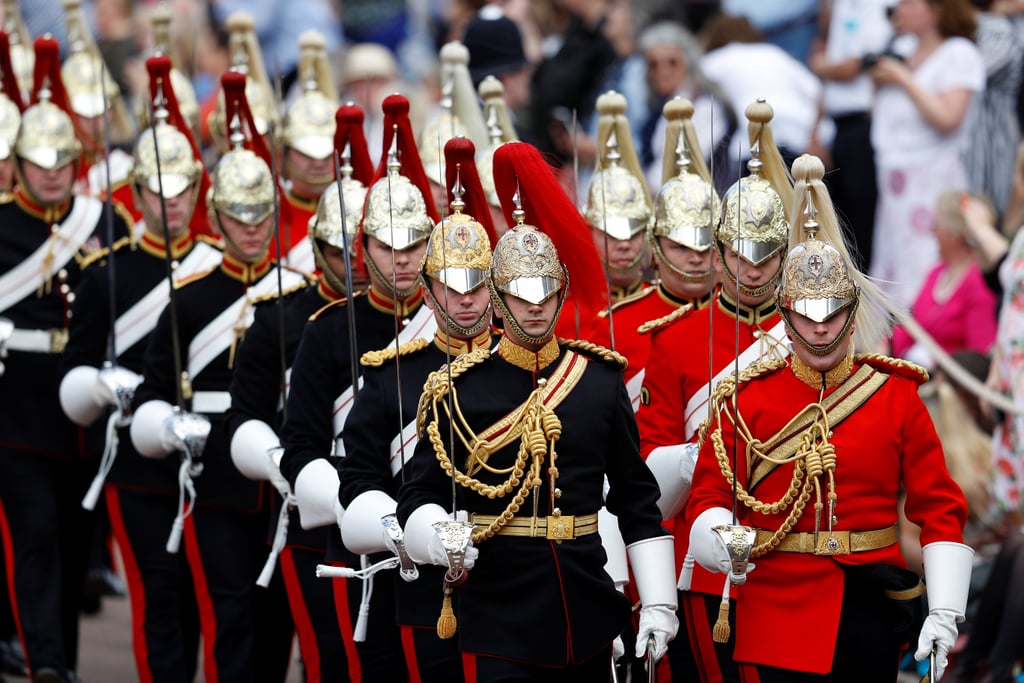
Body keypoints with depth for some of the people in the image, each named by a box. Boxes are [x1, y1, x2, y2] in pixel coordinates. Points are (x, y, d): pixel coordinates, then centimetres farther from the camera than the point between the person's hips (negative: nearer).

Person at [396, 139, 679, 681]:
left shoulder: (601, 377, 5)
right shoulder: (458, 389, -2)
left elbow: (637, 500, 9)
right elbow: (419, 498, -1)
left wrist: (658, 603, 4)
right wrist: (440, 537, -24)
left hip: (586, 610, 3)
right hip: (499, 612, -3)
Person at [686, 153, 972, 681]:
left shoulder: (895, 395, 2)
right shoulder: (746, 399, 1)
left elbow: (940, 509, 2)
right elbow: (709, 497, 1)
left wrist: (944, 613, -6)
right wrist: (721, 542, -22)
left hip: (869, 623, 1)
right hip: (775, 614, -1)